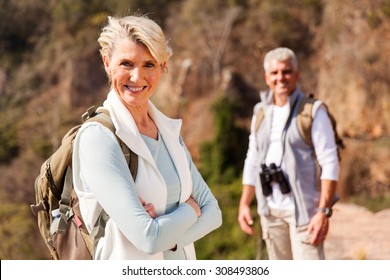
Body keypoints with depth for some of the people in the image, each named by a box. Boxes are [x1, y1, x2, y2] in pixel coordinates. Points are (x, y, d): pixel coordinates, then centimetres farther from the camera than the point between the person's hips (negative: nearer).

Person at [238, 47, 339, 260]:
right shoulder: (261, 112, 10)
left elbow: (330, 164, -12)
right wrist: (244, 204, 8)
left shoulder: (313, 111, -7)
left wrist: (324, 212, -19)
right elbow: (252, 161, 15)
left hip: (303, 209, -5)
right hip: (270, 210, 6)